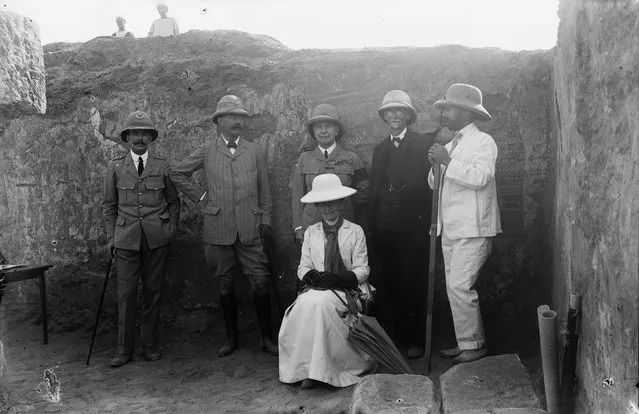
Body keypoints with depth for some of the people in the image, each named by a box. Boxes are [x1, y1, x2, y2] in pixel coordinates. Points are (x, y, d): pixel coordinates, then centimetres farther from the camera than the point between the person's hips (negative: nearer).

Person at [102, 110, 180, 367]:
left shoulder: (162, 167, 7)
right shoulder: (115, 168, 7)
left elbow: (174, 201, 15)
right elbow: (109, 205, 11)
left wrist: (172, 227, 4)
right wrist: (111, 236, 5)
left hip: (156, 238, 0)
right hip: (126, 239, 0)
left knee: (153, 292, 5)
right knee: (126, 294, 0)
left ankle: (150, 346, 17)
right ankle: (124, 350, 11)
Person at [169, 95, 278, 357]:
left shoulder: (253, 150, 10)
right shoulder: (206, 152, 6)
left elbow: (264, 188, 12)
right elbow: (177, 174, 14)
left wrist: (265, 218, 6)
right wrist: (199, 197, 7)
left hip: (250, 229, 0)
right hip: (218, 230, 0)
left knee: (260, 283, -2)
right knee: (225, 285, 7)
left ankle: (266, 338, 9)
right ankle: (231, 338, 21)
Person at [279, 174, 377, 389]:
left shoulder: (355, 231, 5)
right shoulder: (310, 232, 15)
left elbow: (362, 269, 0)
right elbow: (303, 267, 11)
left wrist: (337, 278, -17)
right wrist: (312, 275, -13)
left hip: (345, 290, -3)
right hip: (315, 289, 3)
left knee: (321, 302, -35)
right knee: (304, 304, -32)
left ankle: (318, 369, -25)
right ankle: (303, 366, -19)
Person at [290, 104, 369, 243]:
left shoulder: (352, 159, 3)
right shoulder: (304, 158, 6)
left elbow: (362, 194, 6)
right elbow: (296, 194, 8)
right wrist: (298, 227, 3)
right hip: (310, 226, 1)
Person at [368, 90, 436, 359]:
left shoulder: (423, 143, 2)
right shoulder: (379, 149, 17)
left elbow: (430, 182, -5)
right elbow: (374, 191, 15)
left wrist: (427, 222, -14)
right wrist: (373, 228, 10)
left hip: (413, 226, -4)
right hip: (385, 226, 4)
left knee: (414, 285, -1)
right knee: (390, 284, 7)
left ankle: (415, 340, 10)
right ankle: (391, 337, 18)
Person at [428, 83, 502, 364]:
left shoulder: (483, 142, -5)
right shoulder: (451, 145, 20)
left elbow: (480, 177, -21)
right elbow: (435, 185, 19)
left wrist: (448, 162, -17)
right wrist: (436, 165, 0)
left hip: (472, 229, -8)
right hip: (450, 229, 8)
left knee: (460, 286, -13)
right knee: (455, 287, 10)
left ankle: (474, 345, 0)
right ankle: (466, 343, 19)